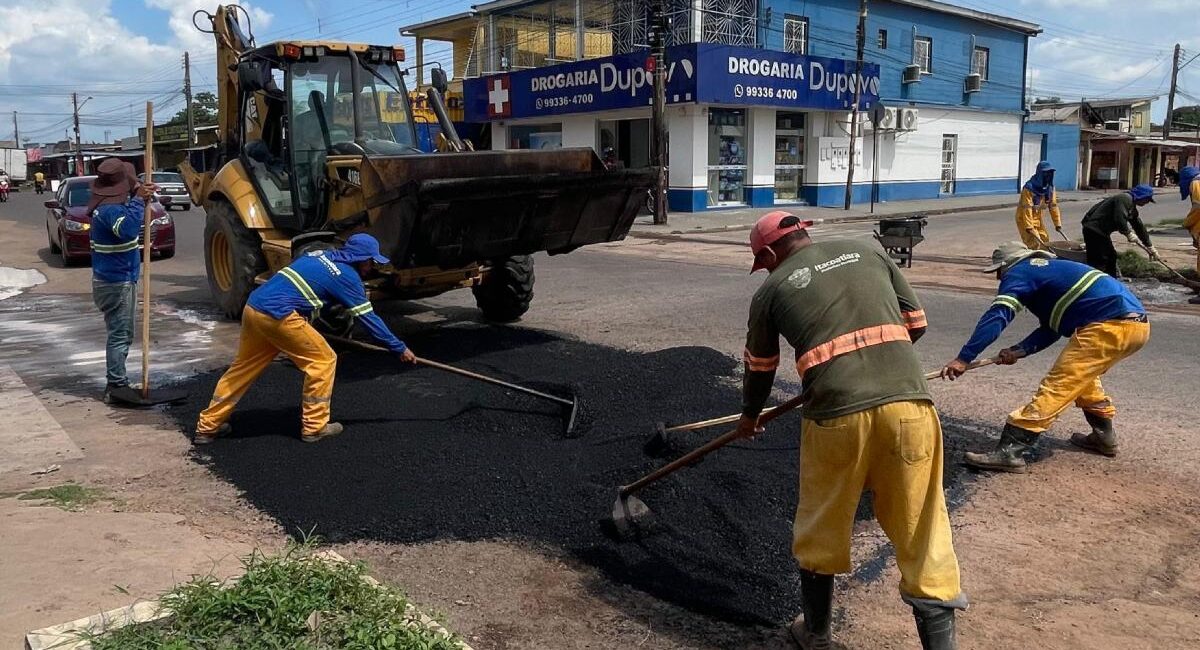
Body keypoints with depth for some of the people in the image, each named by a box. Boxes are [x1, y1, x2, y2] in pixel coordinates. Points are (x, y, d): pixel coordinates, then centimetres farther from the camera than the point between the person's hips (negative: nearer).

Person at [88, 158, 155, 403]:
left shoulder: (108, 205, 9)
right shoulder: (110, 209, -23)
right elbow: (128, 229, -41)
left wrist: (141, 197, 6)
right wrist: (138, 200, -29)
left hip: (116, 280, 10)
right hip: (116, 283, -10)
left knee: (121, 334, 18)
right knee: (120, 335, -5)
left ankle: (117, 383, 26)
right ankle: (116, 387, 0)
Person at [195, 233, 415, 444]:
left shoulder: (321, 255, 21)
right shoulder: (347, 276, -1)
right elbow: (369, 317, 2)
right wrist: (399, 348, 9)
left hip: (253, 306, 9)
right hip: (277, 315, -8)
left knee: (244, 367, 19)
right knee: (323, 360, 4)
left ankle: (208, 426, 26)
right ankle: (314, 426, 10)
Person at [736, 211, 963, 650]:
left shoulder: (772, 289, 13)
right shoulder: (865, 252, 19)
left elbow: (760, 368, 25)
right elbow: (916, 324, 20)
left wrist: (749, 416, 44)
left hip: (836, 412, -1)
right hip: (907, 402, 2)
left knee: (821, 529, 19)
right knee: (921, 532, 10)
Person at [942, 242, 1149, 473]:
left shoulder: (1019, 273, 1)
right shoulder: (1048, 269, 28)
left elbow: (996, 316, -13)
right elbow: (1050, 329, 23)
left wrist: (963, 358, -17)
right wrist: (1019, 351, 9)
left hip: (1110, 326, -9)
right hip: (1138, 322, 9)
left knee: (1057, 386, -11)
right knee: (1083, 375, 31)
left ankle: (1009, 451, -16)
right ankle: (1104, 436, 38)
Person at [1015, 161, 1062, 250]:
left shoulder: (1050, 187, -3)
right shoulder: (1029, 188, -24)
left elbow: (1053, 206, 0)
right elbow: (1027, 209, -27)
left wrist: (1058, 224, -2)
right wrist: (1029, 227, -30)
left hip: (1038, 218, 7)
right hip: (1024, 217, -7)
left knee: (1045, 241, 9)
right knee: (1035, 243, -14)